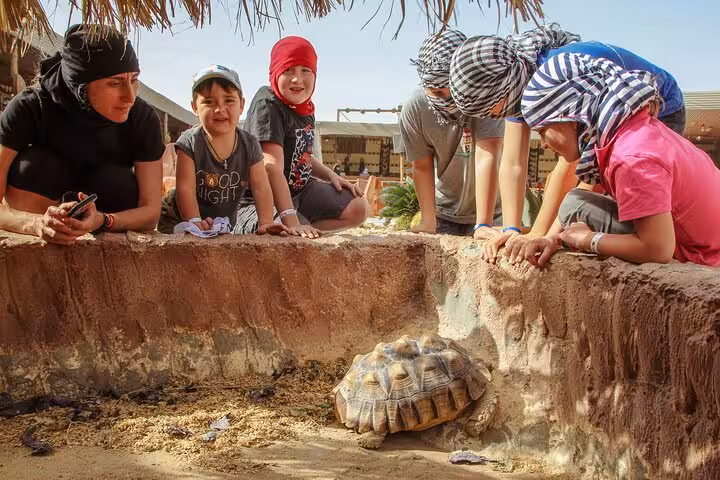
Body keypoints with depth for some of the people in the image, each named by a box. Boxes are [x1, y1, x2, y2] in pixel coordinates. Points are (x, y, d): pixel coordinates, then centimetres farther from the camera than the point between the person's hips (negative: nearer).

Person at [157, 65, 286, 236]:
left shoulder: (250, 145, -8)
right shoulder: (190, 142, -16)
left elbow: (261, 187, -9)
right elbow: (185, 188, -21)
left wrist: (265, 223, -22)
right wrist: (194, 221, -34)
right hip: (180, 219, -3)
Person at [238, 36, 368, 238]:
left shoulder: (305, 109, 8)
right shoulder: (268, 105, -20)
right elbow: (272, 169, -29)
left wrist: (331, 175, 7)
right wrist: (292, 221, -36)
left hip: (300, 190, 9)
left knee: (358, 208, 4)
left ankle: (302, 230, -4)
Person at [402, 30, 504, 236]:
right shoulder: (414, 108, -19)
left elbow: (486, 158, -34)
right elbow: (422, 167, -11)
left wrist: (483, 226, -39)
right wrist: (428, 222, -12)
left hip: (489, 206, -2)